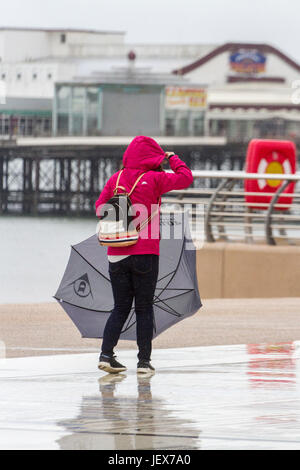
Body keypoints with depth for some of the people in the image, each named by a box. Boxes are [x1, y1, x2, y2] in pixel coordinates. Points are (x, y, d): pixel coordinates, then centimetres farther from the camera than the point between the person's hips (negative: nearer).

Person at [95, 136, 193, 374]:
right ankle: (144, 360, 5)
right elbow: (186, 178, 0)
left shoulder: (116, 179, 3)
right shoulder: (154, 178, -7)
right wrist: (173, 159, 15)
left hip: (116, 254, 3)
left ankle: (106, 353, -1)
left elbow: (100, 207, 10)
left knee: (121, 308, 11)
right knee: (144, 308, 5)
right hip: (146, 253, -3)